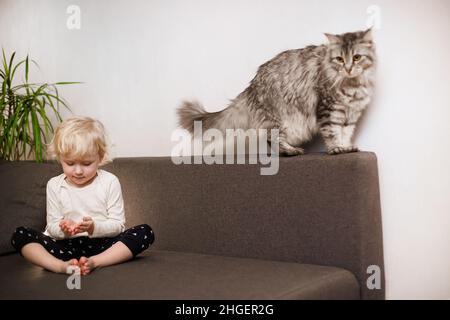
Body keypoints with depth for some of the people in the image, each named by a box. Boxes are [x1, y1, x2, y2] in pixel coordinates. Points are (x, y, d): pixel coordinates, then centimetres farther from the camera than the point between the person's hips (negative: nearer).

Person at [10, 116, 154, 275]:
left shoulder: (109, 182, -1)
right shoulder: (54, 185, 5)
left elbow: (118, 224, -2)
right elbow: (52, 226, 5)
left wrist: (94, 227, -23)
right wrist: (63, 230, -20)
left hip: (102, 244, -1)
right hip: (66, 246, 1)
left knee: (145, 232, -24)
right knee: (19, 235, -17)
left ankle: (93, 262, -34)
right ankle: (61, 266, -37)